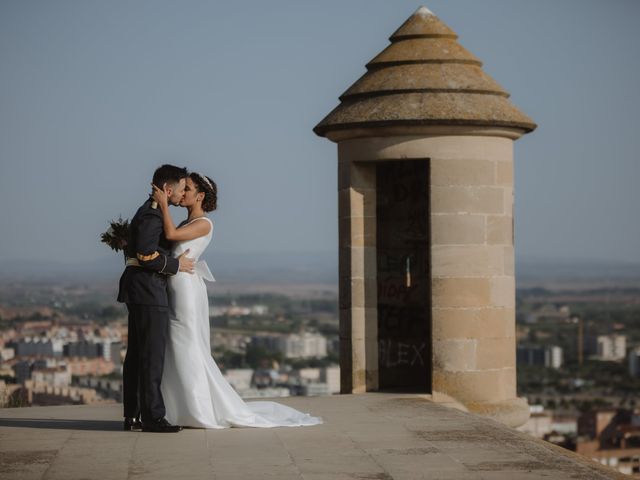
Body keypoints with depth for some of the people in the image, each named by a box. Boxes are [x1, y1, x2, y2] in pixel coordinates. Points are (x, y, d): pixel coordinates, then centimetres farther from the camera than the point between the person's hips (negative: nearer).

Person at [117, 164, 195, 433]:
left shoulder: (149, 211, 19)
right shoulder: (152, 214, -14)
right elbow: (146, 255, -23)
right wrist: (176, 265, -12)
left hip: (138, 290, 11)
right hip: (149, 292, -11)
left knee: (137, 355, 10)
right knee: (152, 354, -10)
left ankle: (133, 416, 13)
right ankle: (152, 416, -10)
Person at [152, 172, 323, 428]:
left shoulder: (203, 224, -9)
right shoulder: (186, 224, 19)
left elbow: (171, 234, -22)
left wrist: (163, 204, -15)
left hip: (187, 289, -9)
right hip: (175, 290, 9)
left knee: (188, 350, -6)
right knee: (177, 352, 9)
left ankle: (202, 413, 0)